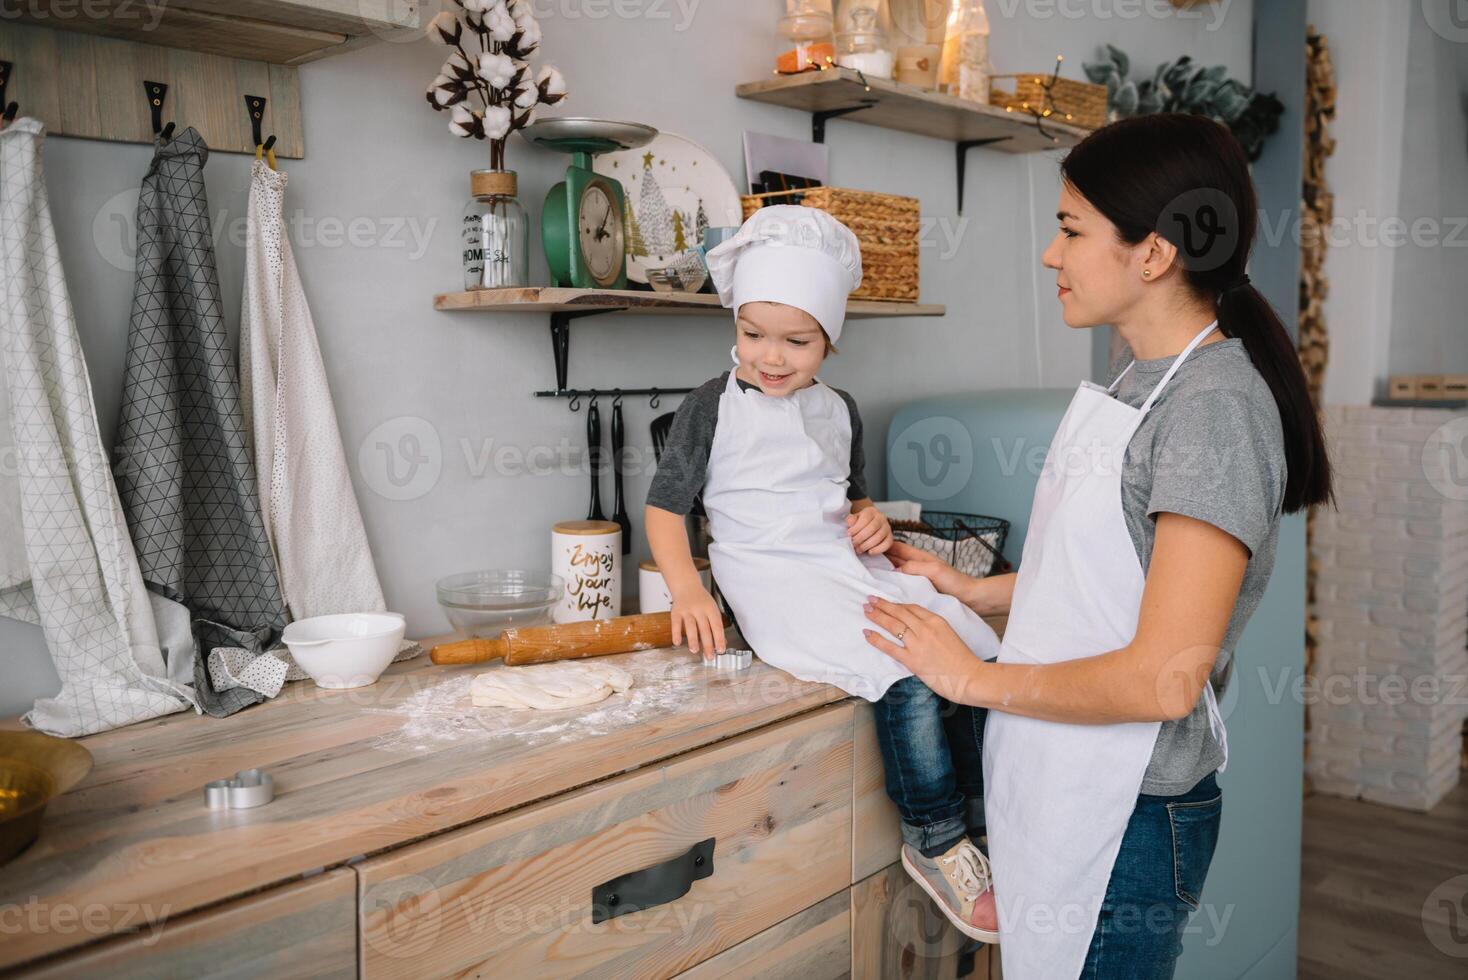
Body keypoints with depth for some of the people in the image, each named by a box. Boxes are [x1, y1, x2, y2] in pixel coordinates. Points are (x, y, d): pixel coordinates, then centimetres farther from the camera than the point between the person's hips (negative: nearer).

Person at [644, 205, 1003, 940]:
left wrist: (871, 519, 3)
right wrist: (687, 590, -17)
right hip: (775, 582, -6)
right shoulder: (712, 408, -2)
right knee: (907, 680, -26)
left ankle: (978, 823, 6)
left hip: (853, 569, 7)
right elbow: (664, 506, -2)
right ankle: (934, 843, -8)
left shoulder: (838, 410, 15)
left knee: (979, 657, -9)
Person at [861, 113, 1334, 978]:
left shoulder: (1215, 408, -21)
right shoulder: (1145, 381, 7)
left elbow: (1165, 679, -25)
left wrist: (975, 679, -15)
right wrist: (973, 591, 9)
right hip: (1062, 786, 8)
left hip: (1127, 818, -8)